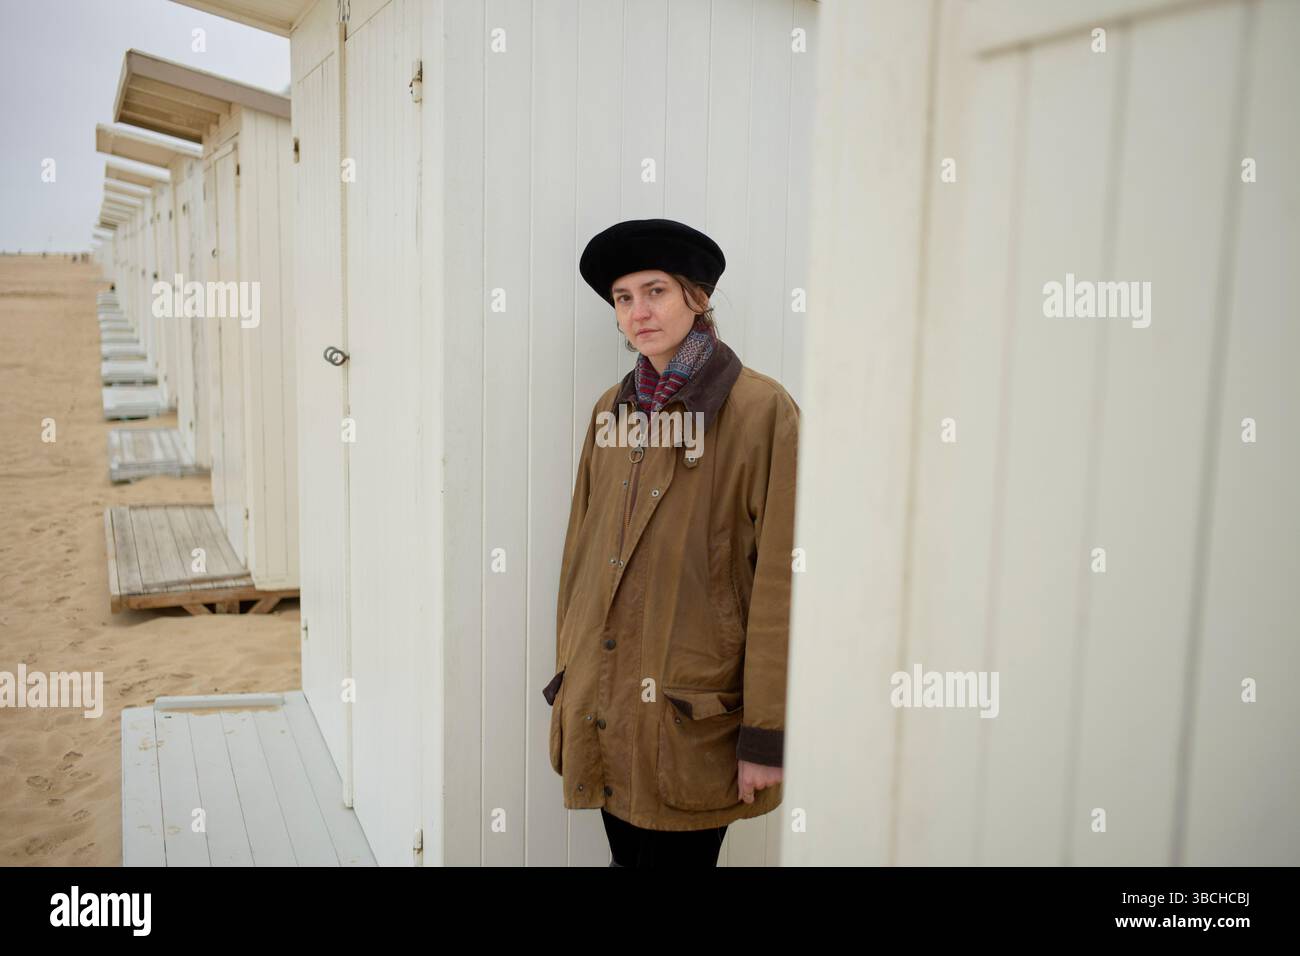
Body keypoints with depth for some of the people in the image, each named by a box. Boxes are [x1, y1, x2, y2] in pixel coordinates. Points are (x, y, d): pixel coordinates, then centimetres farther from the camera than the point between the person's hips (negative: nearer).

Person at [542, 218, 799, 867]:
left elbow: (779, 582, -13)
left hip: (691, 727, -5)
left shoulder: (760, 411, -12)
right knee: (624, 852, 18)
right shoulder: (613, 409, 6)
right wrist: (569, 681, 12)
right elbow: (582, 552, 11)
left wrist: (766, 735, -13)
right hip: (601, 714, 5)